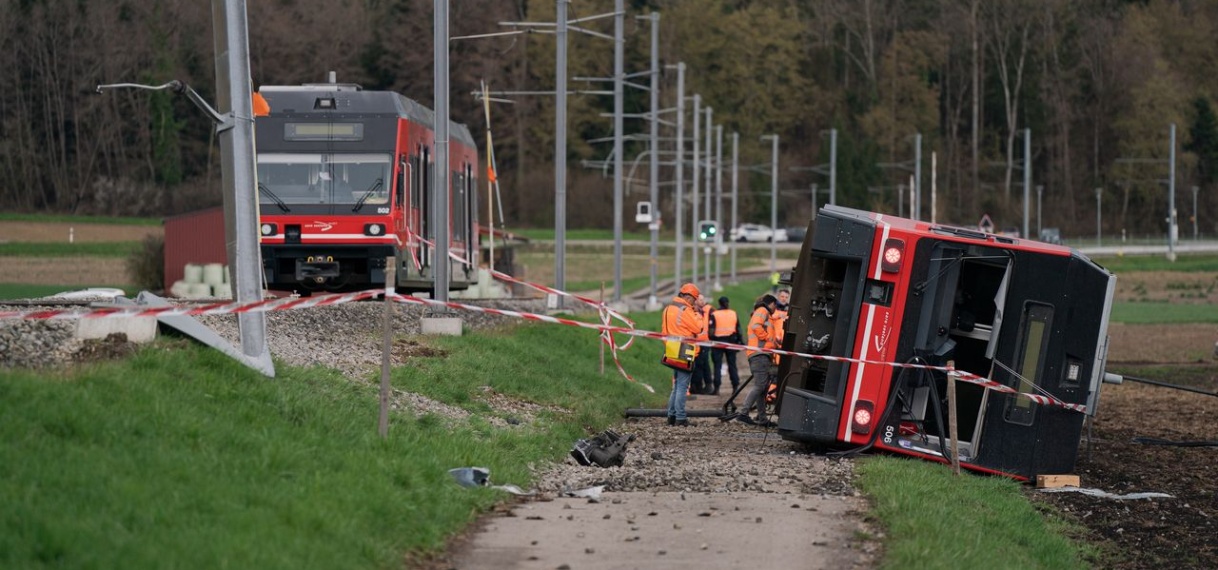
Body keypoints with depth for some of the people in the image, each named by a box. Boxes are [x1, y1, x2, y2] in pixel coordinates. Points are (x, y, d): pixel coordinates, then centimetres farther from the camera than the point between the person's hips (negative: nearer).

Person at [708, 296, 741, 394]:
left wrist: (711, 339, -4)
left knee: (717, 365, 1)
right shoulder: (734, 314, 5)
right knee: (732, 365, 10)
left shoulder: (714, 314, -7)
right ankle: (735, 386, 7)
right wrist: (738, 341, 14)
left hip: (718, 341, -3)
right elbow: (738, 330, 8)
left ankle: (717, 387, -4)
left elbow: (711, 330, -12)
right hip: (731, 341, 3)